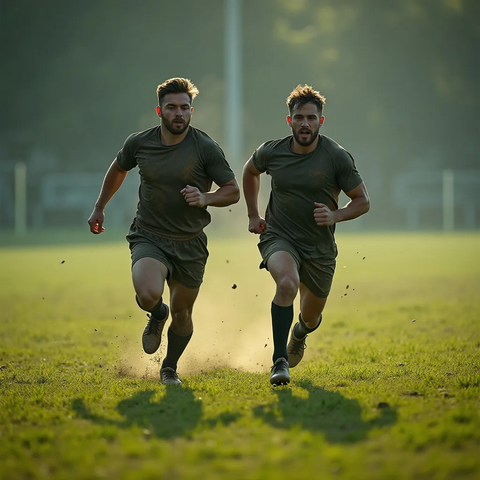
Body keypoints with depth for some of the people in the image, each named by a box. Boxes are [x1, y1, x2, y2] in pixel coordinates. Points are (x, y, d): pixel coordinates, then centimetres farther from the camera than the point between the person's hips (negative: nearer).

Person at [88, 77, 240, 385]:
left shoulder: (206, 148, -10)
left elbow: (233, 191, -4)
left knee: (182, 313, 8)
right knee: (148, 295, -27)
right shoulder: (139, 143, -3)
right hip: (148, 236, 0)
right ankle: (157, 316, 12)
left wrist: (205, 198, -23)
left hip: (190, 242, 0)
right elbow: (118, 169, 19)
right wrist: (100, 208, 25)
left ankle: (170, 368, 36)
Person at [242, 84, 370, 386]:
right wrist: (253, 214, 12)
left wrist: (335, 216, -21)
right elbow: (250, 171, 18)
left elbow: (363, 201, -3)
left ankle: (299, 334, 56)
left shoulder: (337, 157, -11)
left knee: (312, 319, 16)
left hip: (319, 247, 1)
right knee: (287, 283, -34)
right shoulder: (271, 152, -6)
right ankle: (280, 361, -28)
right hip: (279, 237, -1)